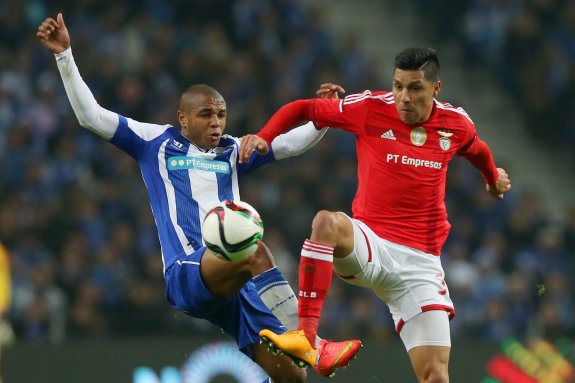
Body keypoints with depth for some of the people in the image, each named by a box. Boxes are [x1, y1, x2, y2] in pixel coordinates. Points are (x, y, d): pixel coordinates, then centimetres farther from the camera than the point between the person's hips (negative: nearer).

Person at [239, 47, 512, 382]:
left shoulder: (456, 123, 2)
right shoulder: (371, 108, -6)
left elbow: (477, 150, 27)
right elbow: (302, 109, 4)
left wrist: (494, 178, 45)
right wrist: (264, 137, -11)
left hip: (420, 261, 2)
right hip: (370, 245, -2)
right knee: (327, 222, -38)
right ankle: (306, 336, -39)